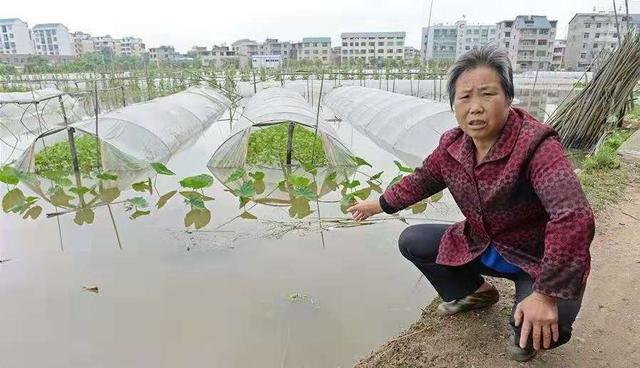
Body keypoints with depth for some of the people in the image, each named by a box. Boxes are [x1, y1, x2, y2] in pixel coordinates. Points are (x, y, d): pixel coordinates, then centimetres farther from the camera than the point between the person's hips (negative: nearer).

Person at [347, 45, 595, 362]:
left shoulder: (535, 145, -30)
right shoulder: (452, 144, -10)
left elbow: (574, 218, -41)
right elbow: (422, 179, 9)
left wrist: (547, 293, -42)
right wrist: (380, 204, 16)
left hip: (537, 259, -6)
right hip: (480, 247, 6)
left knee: (539, 327, -32)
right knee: (411, 241, 1)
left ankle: (529, 335, 9)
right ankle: (474, 292, 21)